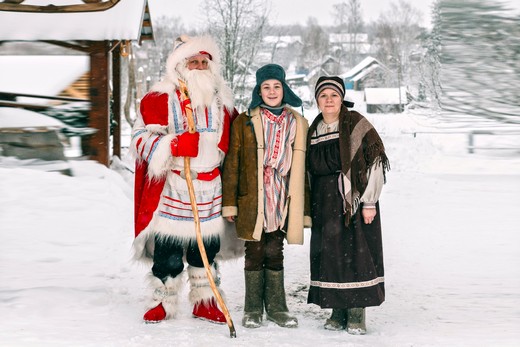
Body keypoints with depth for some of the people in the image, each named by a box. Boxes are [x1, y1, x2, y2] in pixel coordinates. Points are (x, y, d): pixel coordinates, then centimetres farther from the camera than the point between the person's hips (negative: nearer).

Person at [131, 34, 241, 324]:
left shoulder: (222, 101, 11)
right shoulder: (159, 100, -4)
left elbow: (232, 142, 22)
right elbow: (142, 138, -12)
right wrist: (175, 145, -26)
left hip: (211, 192, 4)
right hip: (171, 190, -4)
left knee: (206, 250, 11)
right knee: (167, 252, 0)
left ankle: (205, 302, 23)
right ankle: (163, 303, 15)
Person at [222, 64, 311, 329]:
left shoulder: (297, 123, 10)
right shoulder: (244, 122, 2)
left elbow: (303, 167, 11)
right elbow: (232, 164, 2)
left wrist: (305, 208, 8)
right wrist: (229, 203, -4)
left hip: (281, 199, 2)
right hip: (251, 200, -2)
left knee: (274, 253, 6)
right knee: (255, 252, 3)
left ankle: (276, 307, 17)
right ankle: (253, 309, 14)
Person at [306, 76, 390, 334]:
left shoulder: (357, 125, -5)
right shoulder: (313, 131, 13)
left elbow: (374, 162, -9)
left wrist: (369, 202, -14)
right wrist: (311, 208, 14)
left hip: (354, 199, -5)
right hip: (324, 204, 5)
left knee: (357, 252, -5)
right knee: (328, 253, 5)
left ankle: (357, 313, 2)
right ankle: (338, 312, 14)